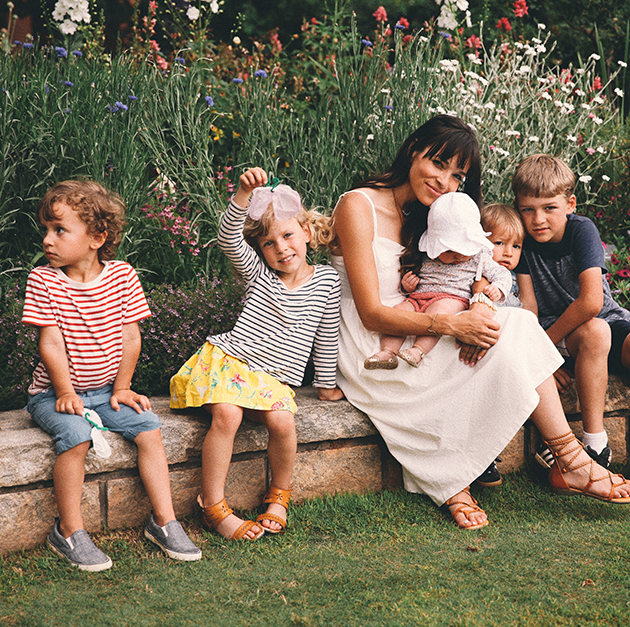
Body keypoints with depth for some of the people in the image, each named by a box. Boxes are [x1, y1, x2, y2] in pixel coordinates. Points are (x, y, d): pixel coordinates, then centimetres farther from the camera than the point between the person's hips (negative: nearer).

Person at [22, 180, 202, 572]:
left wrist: (121, 389, -2)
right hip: (55, 392, -3)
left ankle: (164, 520, -5)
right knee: (76, 435, -29)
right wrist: (66, 392, -15)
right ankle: (69, 531, -16)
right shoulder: (43, 280, -9)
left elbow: (130, 337, -1)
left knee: (148, 427, -16)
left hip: (107, 389, 3)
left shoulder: (122, 275, -4)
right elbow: (51, 341, -12)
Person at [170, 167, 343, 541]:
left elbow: (326, 335, 16)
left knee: (282, 422, -28)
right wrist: (244, 194, -29)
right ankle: (214, 508, -19)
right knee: (227, 415, -30)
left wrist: (326, 384, 22)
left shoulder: (326, 280, 7)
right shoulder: (259, 273, 4)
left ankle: (279, 498, -1)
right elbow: (229, 239, -14)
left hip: (273, 379, 1)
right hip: (227, 358, -1)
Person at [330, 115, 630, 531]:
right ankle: (569, 461, -15)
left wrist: (478, 308, -18)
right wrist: (453, 325, -27)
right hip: (373, 351, -8)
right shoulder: (359, 207, -11)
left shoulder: (426, 216, 13)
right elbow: (373, 314, -17)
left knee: (515, 324, -17)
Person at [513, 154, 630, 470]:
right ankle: (596, 443, -33)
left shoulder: (582, 230, -15)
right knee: (594, 332, -34)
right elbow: (529, 305, -8)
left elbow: (591, 301, -24)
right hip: (562, 336, 0)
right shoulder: (524, 239, -6)